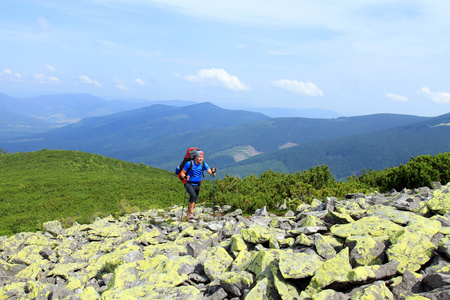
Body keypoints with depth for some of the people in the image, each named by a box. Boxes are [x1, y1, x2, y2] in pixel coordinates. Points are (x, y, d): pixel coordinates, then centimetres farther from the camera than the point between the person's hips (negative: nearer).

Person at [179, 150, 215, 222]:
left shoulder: (204, 165, -7)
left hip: (197, 185, 4)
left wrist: (213, 172, -37)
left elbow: (211, 174, -14)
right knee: (193, 195, -30)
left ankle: (188, 217, 21)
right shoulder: (189, 164, -14)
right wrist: (185, 177, -28)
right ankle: (191, 213, -24)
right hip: (189, 183, -4)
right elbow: (182, 173, -7)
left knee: (194, 202, 7)